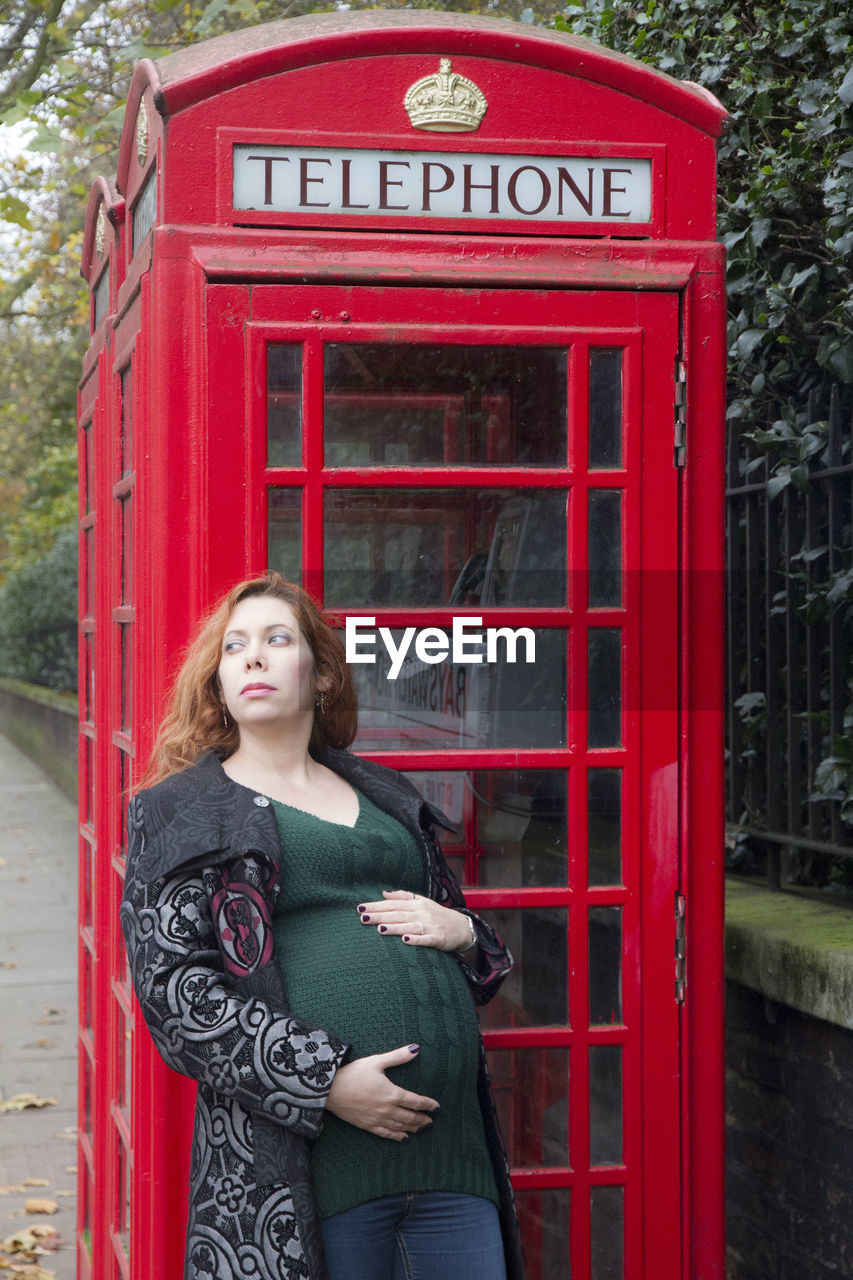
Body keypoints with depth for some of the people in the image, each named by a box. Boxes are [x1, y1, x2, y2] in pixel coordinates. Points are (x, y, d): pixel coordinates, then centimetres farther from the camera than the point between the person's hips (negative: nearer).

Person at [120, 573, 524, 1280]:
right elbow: (173, 985, -7)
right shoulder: (177, 811, 5)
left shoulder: (384, 795, 19)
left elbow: (482, 950, 27)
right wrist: (324, 1082, -15)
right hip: (307, 1160, -4)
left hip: (449, 1140, 5)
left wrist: (461, 930, 2)